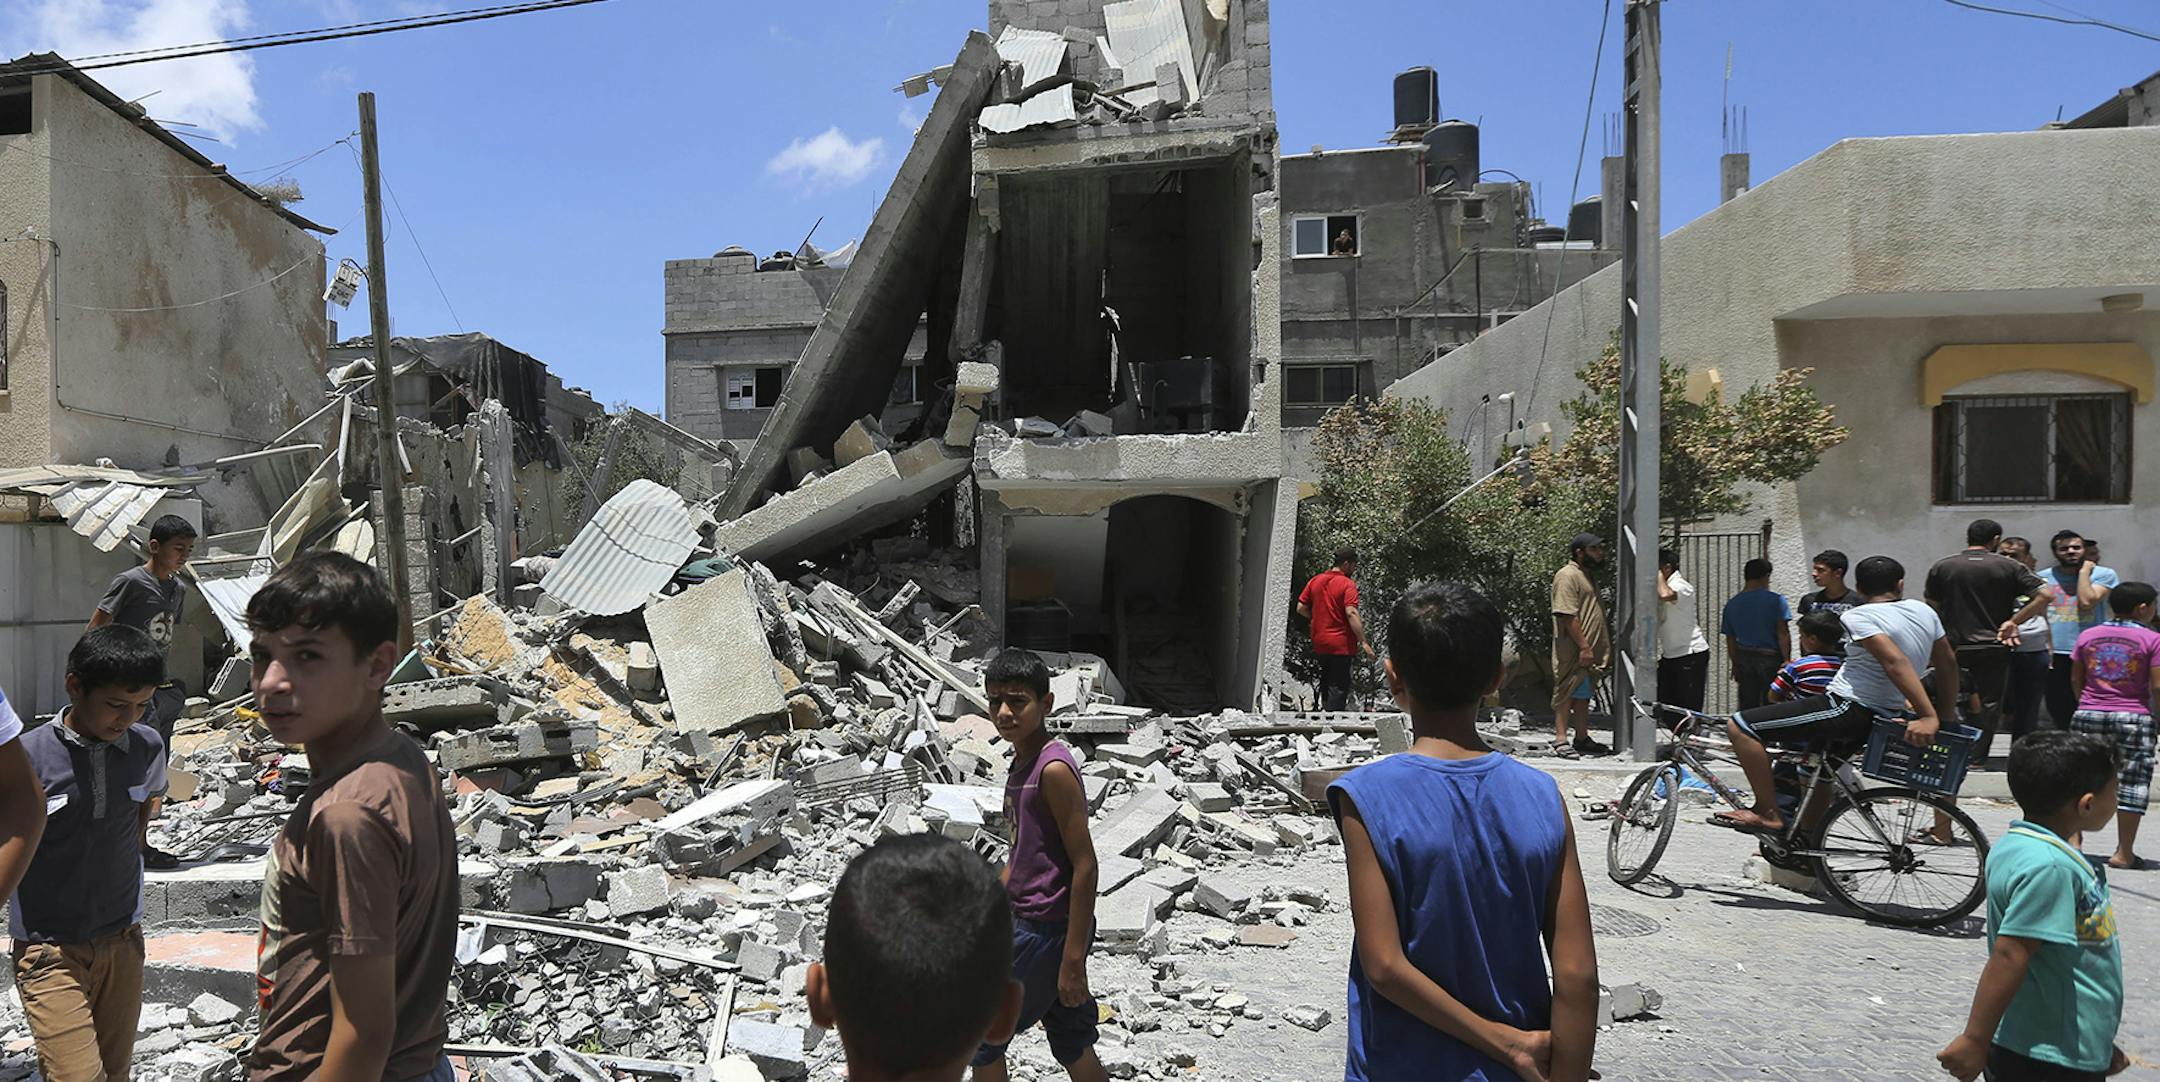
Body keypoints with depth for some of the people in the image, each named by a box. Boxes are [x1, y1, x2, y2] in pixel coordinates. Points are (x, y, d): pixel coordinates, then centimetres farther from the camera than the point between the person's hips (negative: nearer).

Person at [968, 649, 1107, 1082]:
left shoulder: (1053, 769, -20)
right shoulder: (1021, 763, 8)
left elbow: (1085, 866, -21)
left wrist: (1073, 960, -21)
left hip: (1047, 930, -9)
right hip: (1029, 921, 9)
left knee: (979, 1035, 5)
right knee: (1070, 1043, 16)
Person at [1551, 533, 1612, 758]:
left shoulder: (1585, 575, 19)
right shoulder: (1567, 575, -14)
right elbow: (1568, 615, -21)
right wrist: (1584, 646, -23)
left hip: (1587, 651, 10)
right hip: (1573, 652, -10)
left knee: (1583, 696, 14)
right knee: (1567, 693, -6)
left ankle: (1582, 739, 21)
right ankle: (1561, 741, -4)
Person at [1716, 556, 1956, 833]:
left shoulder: (1858, 617, -14)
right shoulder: (1924, 611, 10)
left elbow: (1895, 661, -27)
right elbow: (1948, 662, 16)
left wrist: (1928, 716, -30)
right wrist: (1944, 716, 24)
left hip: (1848, 709, -9)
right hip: (1883, 714, 9)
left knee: (1740, 726, -12)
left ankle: (1767, 813, -13)